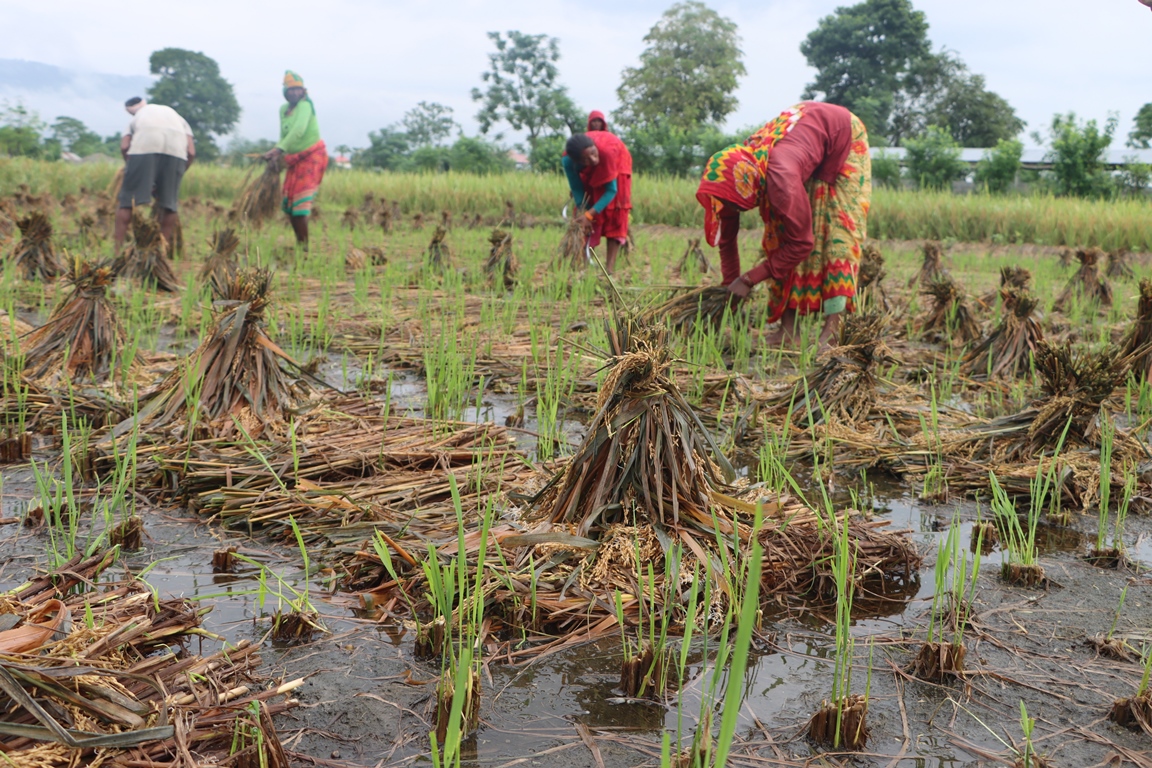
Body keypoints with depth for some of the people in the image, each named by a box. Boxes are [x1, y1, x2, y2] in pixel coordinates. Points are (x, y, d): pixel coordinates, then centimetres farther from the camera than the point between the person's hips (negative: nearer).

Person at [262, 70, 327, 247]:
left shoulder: (305, 105, -15)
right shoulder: (283, 109, 8)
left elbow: (299, 130, -30)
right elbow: (284, 136, 13)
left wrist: (279, 149, -38)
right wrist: (277, 154, -6)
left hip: (312, 156, -8)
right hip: (295, 159, 8)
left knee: (300, 205, -16)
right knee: (289, 203, 11)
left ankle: (303, 246, -11)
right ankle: (299, 243, 22)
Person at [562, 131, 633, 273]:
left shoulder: (607, 150, -44)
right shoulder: (568, 161, -36)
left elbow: (611, 190, -33)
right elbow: (577, 189, -18)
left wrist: (590, 215, -37)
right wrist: (584, 212, -22)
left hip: (618, 161, -3)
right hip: (589, 172, 3)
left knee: (614, 211, -11)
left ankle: (610, 267, -14)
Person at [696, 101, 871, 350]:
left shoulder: (779, 178, -43)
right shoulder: (734, 175, -21)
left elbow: (801, 242, -33)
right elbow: (726, 238, -7)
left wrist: (749, 279, -28)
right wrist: (730, 287, -6)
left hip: (844, 135, -7)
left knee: (837, 229, -17)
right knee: (780, 231, -4)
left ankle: (832, 329, -22)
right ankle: (788, 328, -7)